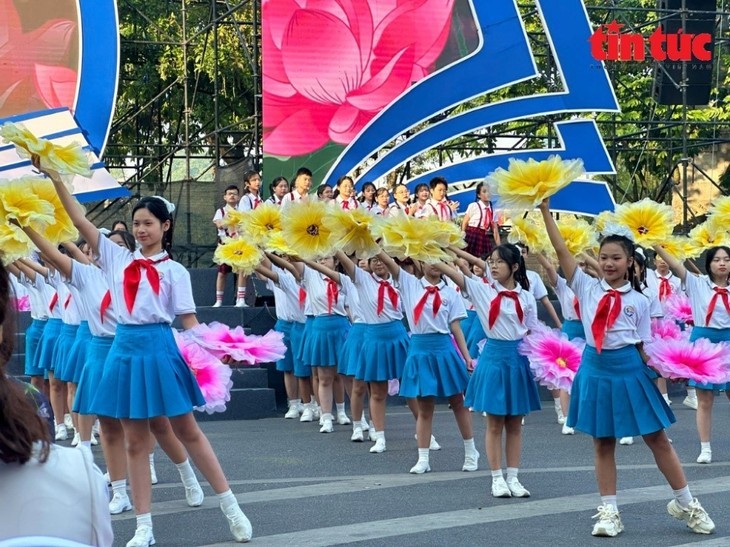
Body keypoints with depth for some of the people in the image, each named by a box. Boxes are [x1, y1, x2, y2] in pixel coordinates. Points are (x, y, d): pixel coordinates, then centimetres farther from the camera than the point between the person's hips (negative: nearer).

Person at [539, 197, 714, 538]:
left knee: (657, 438, 6)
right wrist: (545, 210, -12)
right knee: (602, 443, 7)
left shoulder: (639, 301, -1)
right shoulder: (587, 287, 0)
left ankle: (686, 504, 18)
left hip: (629, 369, -1)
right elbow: (561, 251, -7)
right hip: (596, 369, 1)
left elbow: (642, 346, 3)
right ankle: (609, 511, 16)